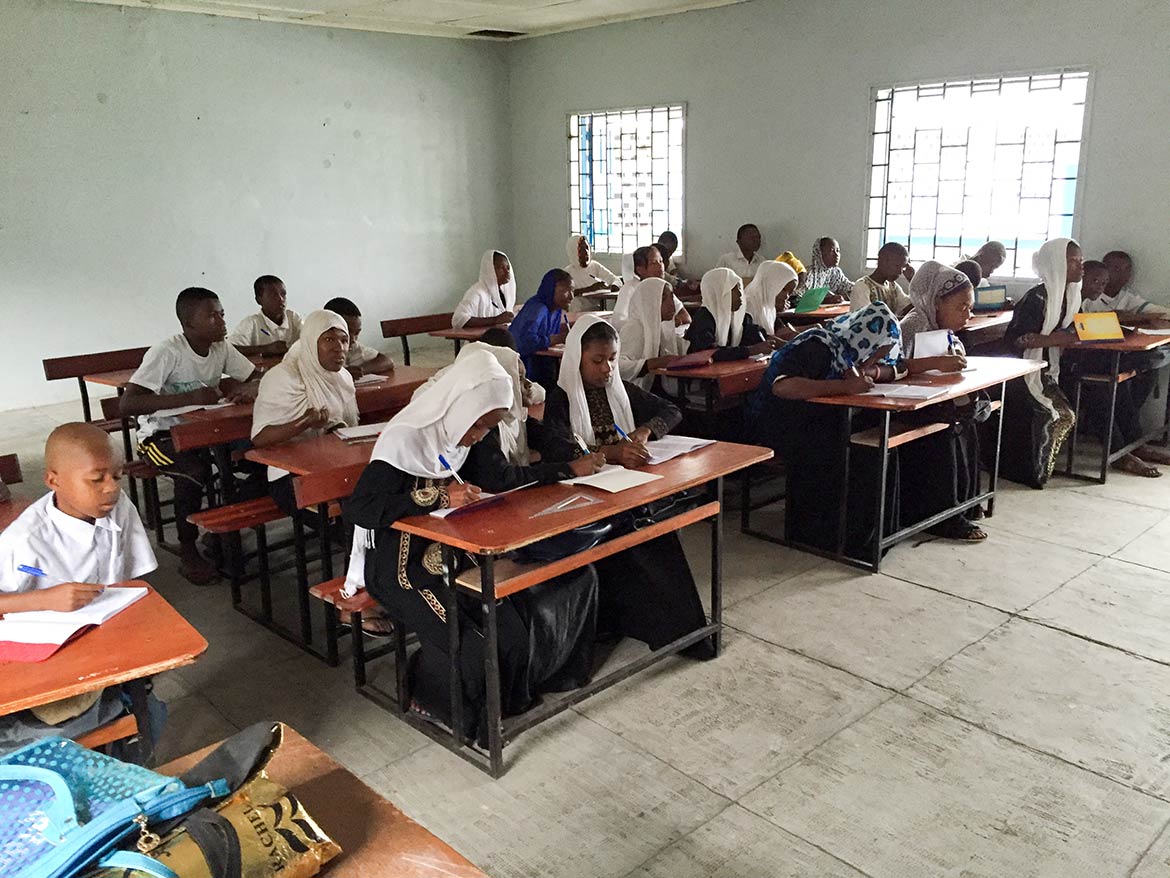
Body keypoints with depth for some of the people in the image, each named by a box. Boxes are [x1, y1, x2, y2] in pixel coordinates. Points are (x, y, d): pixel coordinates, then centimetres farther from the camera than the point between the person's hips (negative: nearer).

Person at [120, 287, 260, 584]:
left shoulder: (222, 348, -3)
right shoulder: (167, 353, -22)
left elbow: (259, 378, -2)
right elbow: (127, 404, -30)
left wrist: (248, 388, -27)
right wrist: (191, 397, -38)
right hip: (161, 434, -6)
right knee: (194, 472, -33)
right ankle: (188, 553, -11)